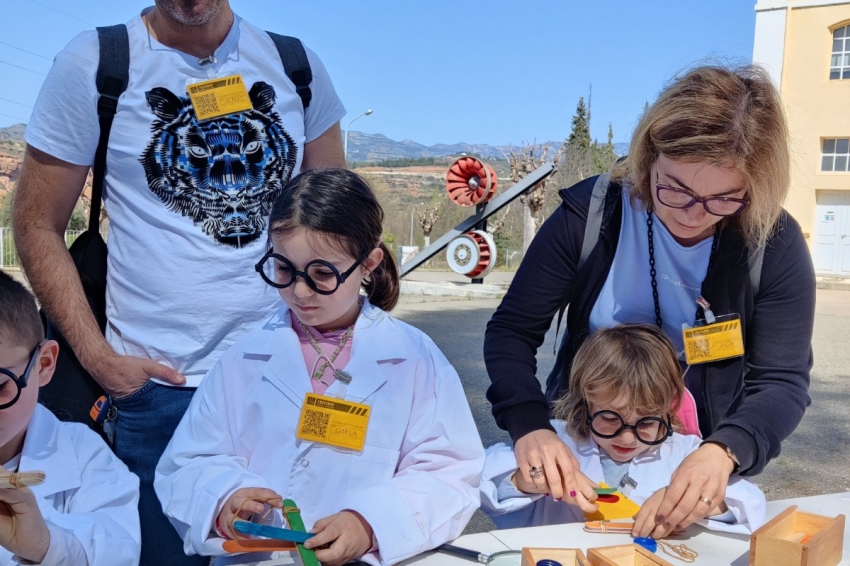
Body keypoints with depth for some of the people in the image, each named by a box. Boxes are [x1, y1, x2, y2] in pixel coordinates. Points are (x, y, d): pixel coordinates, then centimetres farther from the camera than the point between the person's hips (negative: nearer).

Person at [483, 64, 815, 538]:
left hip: (702, 469, 1)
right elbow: (511, 332, -11)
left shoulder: (775, 243, -14)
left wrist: (723, 452, -32)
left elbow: (783, 382, -12)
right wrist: (530, 426, -29)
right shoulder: (589, 214, -15)